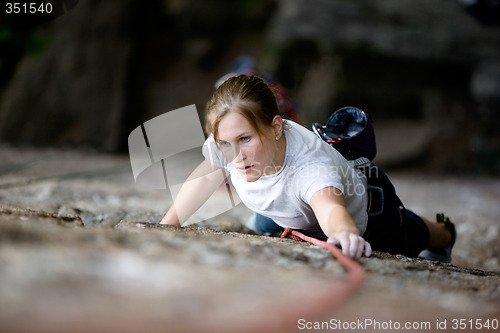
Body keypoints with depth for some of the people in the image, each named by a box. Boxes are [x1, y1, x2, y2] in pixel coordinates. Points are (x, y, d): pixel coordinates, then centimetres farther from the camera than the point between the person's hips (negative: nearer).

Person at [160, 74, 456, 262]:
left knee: (405, 240, 24)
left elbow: (330, 206, -74)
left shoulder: (309, 164, -53)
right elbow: (209, 173, -11)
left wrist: (345, 232, -98)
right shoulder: (230, 141, -35)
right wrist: (169, 223, -11)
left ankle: (444, 234, 61)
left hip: (362, 213, -5)